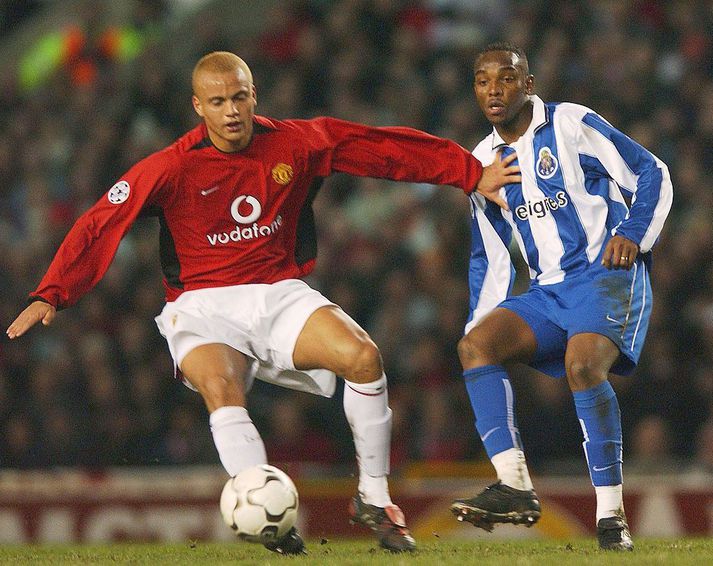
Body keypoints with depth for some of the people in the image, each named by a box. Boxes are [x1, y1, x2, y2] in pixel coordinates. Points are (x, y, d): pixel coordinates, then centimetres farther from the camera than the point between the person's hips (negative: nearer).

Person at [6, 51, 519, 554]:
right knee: (220, 387, -35)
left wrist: (472, 174, 8)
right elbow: (100, 226, -8)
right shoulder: (173, 168, -7)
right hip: (205, 305, -2)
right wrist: (51, 295, -19)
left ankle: (374, 499, -8)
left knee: (363, 356, -23)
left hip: (280, 293, 2)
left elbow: (388, 148, 6)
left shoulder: (296, 143, 0)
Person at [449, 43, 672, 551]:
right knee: (475, 345, -16)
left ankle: (612, 515, -25)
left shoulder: (571, 124, -5)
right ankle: (515, 486, -24)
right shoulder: (483, 162, 13)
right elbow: (490, 258, 20)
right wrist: (482, 320, 8)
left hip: (606, 275, -6)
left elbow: (652, 174, -2)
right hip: (547, 291, 7)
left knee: (583, 364, -31)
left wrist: (633, 235, -17)